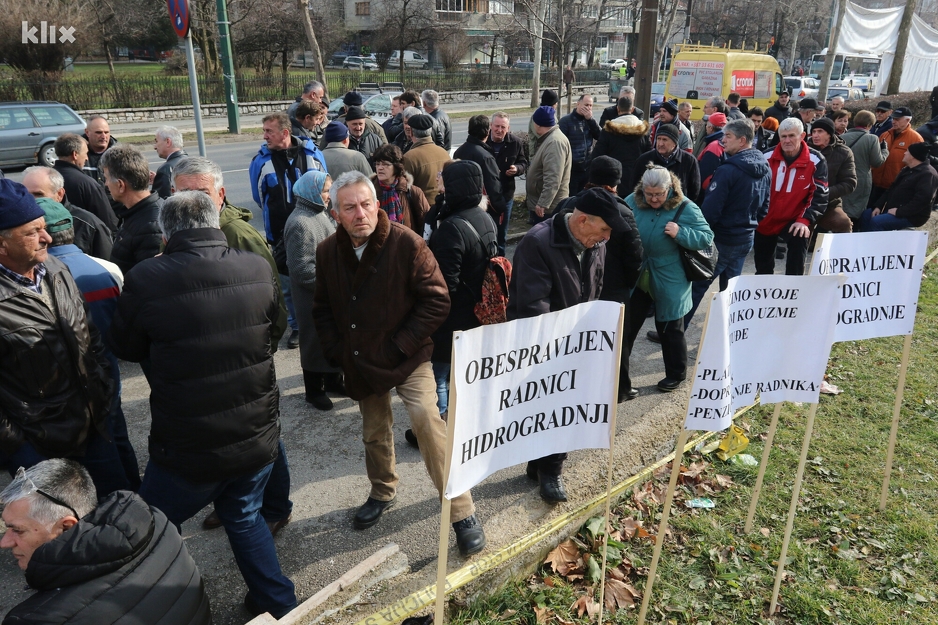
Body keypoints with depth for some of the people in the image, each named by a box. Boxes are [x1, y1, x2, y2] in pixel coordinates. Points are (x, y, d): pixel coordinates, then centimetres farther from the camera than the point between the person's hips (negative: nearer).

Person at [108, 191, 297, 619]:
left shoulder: (145, 280, -19)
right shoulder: (258, 269, -9)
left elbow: (125, 347, -1)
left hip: (187, 448, -4)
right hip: (258, 439, 4)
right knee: (244, 517, 27)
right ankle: (277, 603, 38)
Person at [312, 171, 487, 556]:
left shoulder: (406, 243, -17)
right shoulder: (328, 253, -1)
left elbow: (437, 300, -15)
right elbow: (323, 308, 13)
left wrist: (402, 344, -16)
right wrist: (336, 351, 2)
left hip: (407, 360, -5)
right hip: (361, 362, 5)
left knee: (427, 420, -19)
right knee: (374, 433, 18)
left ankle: (462, 513, -6)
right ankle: (382, 493, 44)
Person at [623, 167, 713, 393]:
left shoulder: (685, 208, -11)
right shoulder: (632, 202, -3)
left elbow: (706, 238, -9)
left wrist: (680, 233, -25)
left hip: (669, 282, -3)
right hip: (634, 279, 3)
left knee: (670, 329, 12)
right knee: (626, 326, 9)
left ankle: (675, 374, 31)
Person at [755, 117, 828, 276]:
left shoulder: (815, 161, -11)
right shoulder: (767, 158, -6)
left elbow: (820, 194, -13)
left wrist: (805, 220, -25)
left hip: (794, 221, -2)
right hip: (764, 220, 2)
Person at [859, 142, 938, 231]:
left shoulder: (928, 174, -16)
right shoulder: (907, 170, 17)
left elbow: (922, 200, -26)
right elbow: (892, 190, 18)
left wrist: (899, 212, -27)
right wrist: (878, 206, 4)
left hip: (910, 216, -10)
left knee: (876, 221, -28)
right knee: (865, 215, 0)